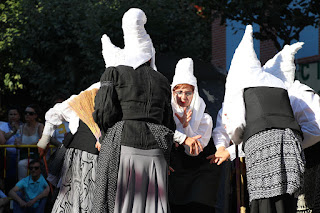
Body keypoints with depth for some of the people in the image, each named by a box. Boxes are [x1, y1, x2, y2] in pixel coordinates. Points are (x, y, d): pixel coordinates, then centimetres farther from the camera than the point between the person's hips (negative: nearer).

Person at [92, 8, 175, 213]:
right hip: (154, 150, 4)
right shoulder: (161, 81, 18)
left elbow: (104, 113, -4)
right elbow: (168, 124, 18)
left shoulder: (114, 73, 6)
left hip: (122, 144, -3)